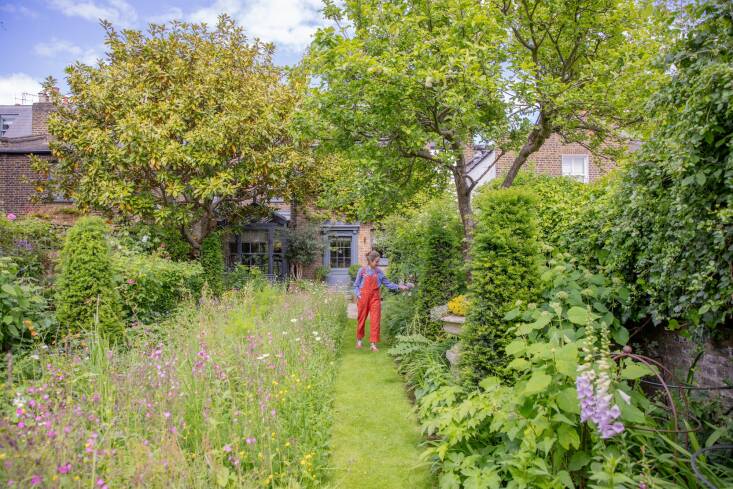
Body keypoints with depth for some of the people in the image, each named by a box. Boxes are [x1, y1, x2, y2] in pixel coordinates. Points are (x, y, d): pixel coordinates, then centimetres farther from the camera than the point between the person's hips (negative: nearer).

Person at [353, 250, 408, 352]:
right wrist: (358, 295, -12)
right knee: (361, 320, 9)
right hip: (363, 298, -2)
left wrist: (399, 287, -2)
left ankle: (373, 344, 3)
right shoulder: (362, 270, -3)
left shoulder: (379, 272, 4)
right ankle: (359, 340, 31)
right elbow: (356, 285, 2)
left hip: (375, 298, 2)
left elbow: (388, 284, 7)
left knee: (375, 321, -4)